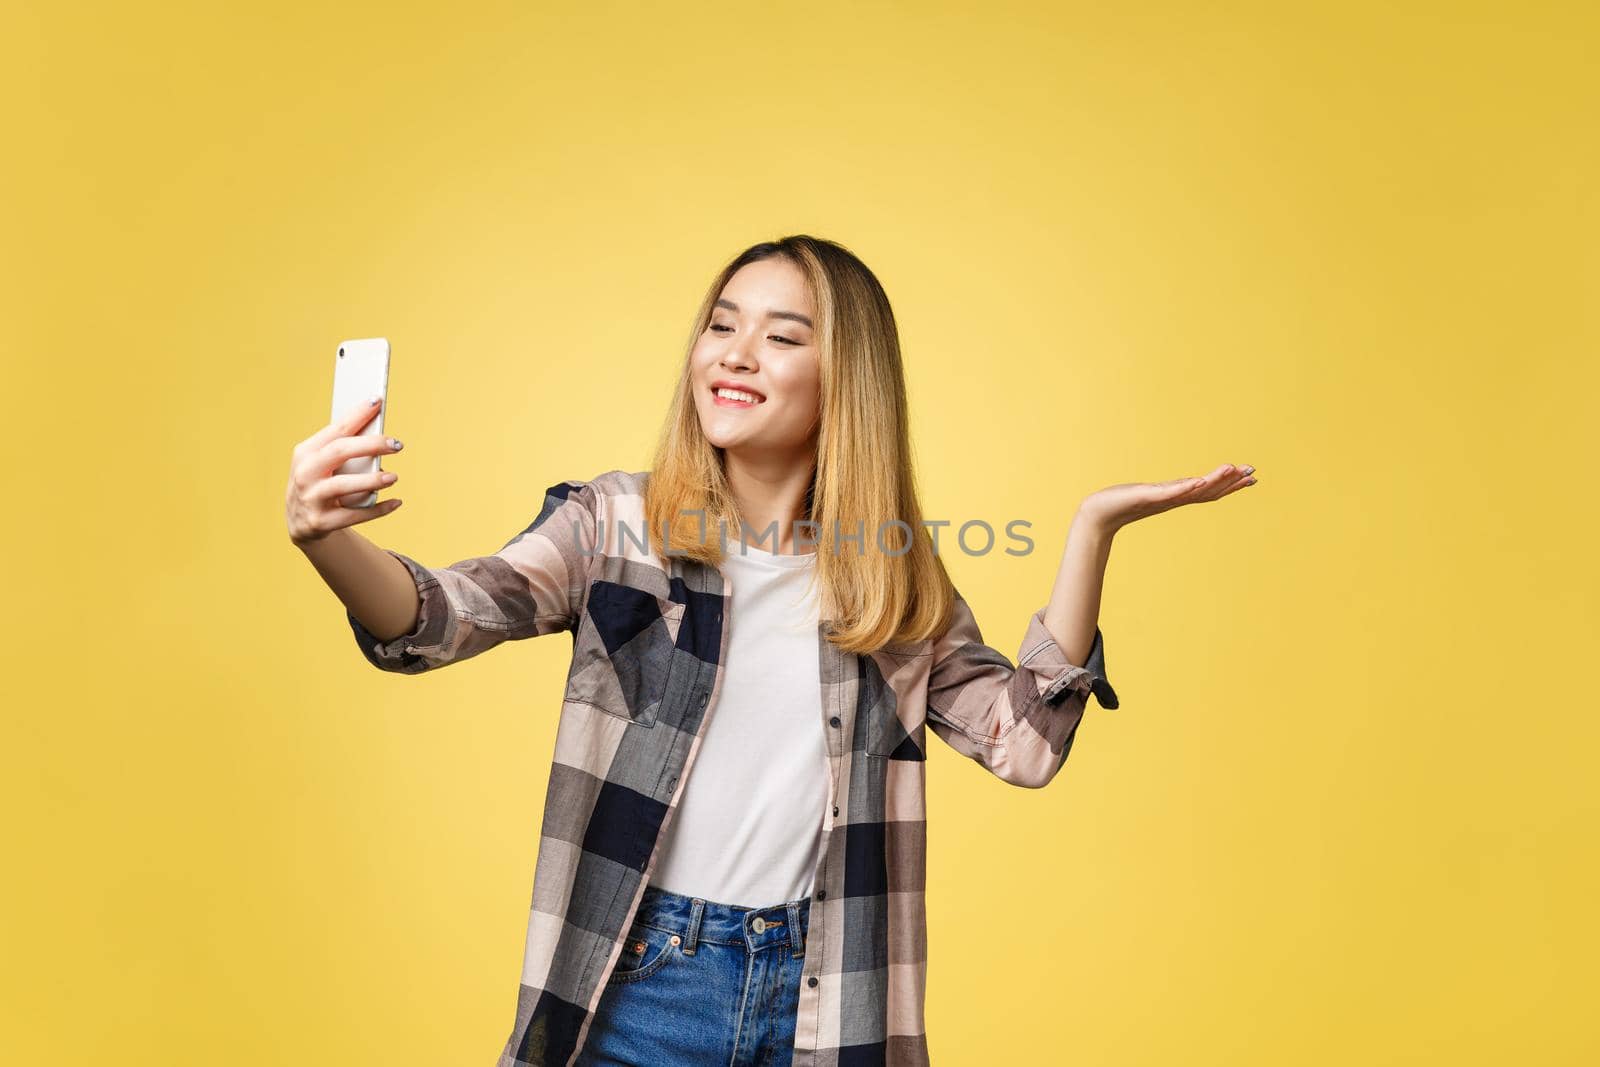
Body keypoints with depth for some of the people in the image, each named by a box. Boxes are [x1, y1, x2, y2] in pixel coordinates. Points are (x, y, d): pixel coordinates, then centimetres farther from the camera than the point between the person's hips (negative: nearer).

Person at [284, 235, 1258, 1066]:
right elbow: (442, 618, -16)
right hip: (637, 983, -1)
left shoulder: (899, 579, 3)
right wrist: (327, 537, -37)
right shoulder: (618, 523, -4)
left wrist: (1091, 530, -10)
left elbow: (1025, 740, -3)